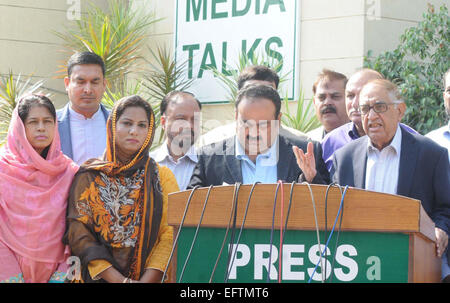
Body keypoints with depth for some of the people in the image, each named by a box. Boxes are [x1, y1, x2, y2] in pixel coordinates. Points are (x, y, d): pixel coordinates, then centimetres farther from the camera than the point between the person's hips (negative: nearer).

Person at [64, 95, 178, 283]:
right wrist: (119, 280, -10)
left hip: (150, 277, 0)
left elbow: (170, 235, 1)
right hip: (99, 277, 0)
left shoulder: (162, 176, 9)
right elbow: (78, 232, -1)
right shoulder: (89, 176, 7)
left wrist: (147, 280, -12)